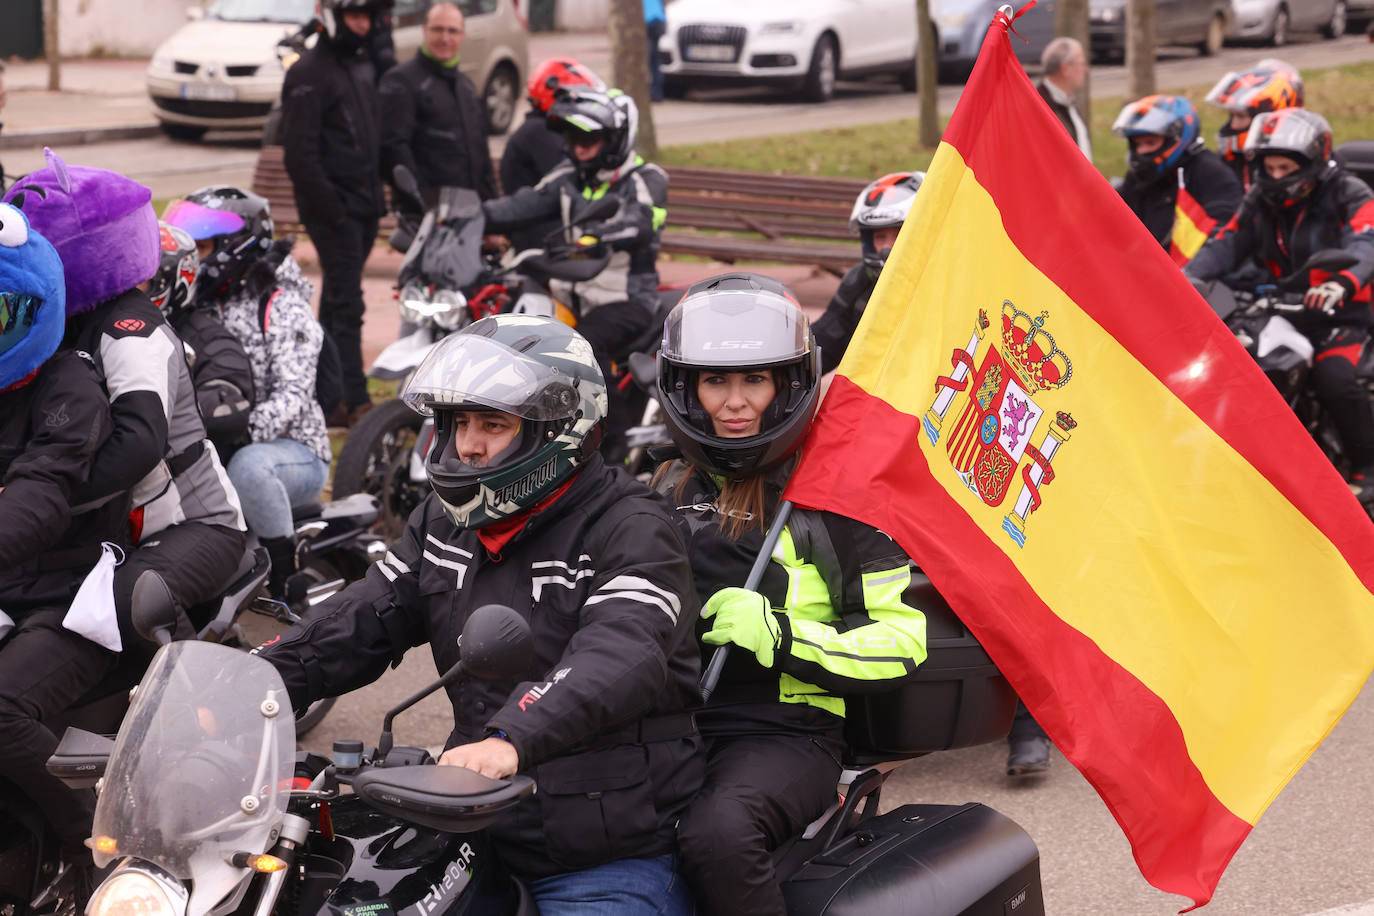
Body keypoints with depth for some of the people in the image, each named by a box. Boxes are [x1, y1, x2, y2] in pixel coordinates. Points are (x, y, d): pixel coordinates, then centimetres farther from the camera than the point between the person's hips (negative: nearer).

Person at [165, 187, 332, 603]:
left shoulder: (281, 306, -7)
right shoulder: (201, 308, 14)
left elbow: (293, 396, -20)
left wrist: (242, 430, -37)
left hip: (294, 451, -6)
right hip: (215, 452, 7)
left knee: (248, 465, -39)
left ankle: (286, 581, -26)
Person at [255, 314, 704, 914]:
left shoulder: (632, 530, -11)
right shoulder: (445, 522, 14)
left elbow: (617, 656, -29)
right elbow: (360, 621, 10)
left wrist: (512, 739, -45)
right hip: (483, 839, 6)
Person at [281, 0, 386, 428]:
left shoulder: (364, 66, 16)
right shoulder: (309, 72, -11)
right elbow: (299, 151, -16)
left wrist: (378, 190, 14)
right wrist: (327, 205, -20)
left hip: (365, 204, 8)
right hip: (334, 209, -8)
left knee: (337, 299, 12)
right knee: (347, 303, -11)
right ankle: (354, 401, -12)